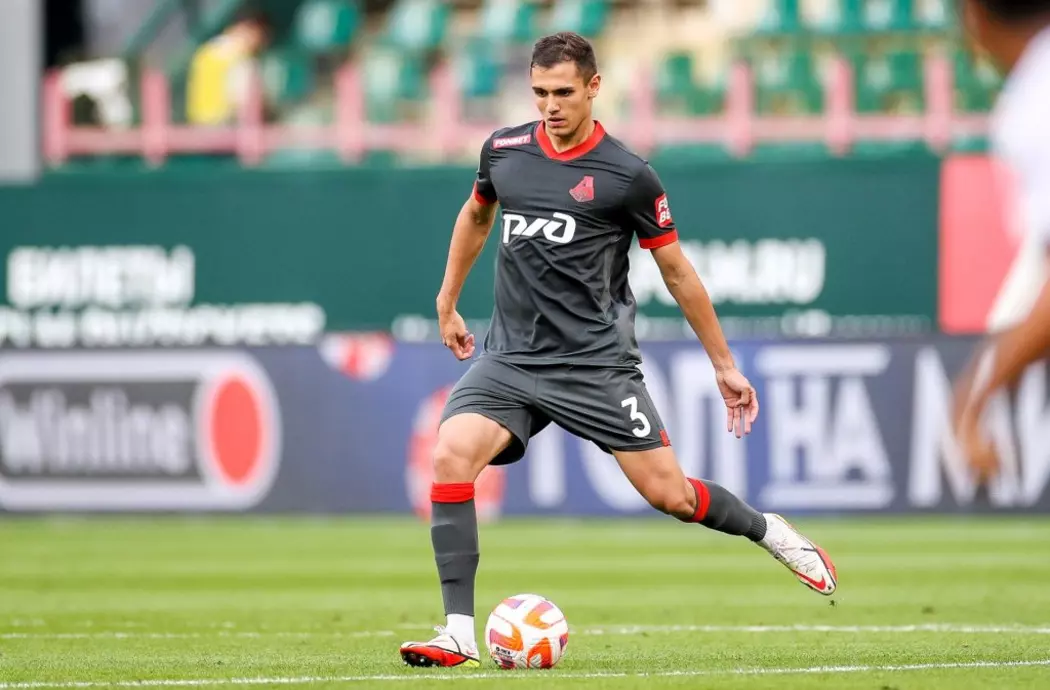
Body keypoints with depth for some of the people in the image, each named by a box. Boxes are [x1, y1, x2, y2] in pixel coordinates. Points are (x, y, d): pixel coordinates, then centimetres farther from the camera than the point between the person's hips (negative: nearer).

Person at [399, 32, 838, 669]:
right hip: (512, 357, 3)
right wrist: (447, 303, 29)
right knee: (451, 454, -21)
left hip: (597, 364, -3)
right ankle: (459, 634, -18)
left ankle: (772, 534, 26)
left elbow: (678, 271, 4)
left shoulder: (628, 177, -6)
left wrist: (725, 366, 8)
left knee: (668, 493, -6)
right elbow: (476, 215, 28)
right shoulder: (504, 150, 5)